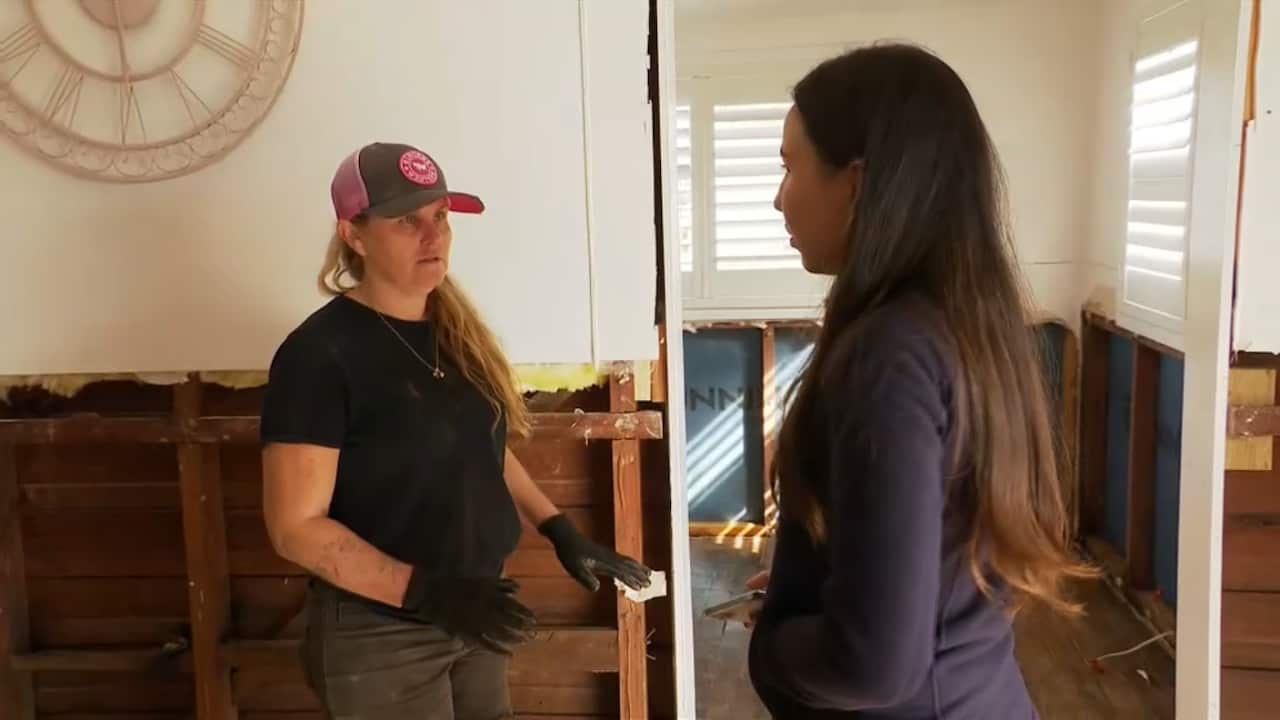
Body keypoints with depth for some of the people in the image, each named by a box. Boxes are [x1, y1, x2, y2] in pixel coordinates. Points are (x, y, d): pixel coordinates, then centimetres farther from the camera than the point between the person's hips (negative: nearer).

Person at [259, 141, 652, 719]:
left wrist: (561, 533, 5)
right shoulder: (319, 354, -18)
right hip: (379, 638, -6)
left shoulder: (456, 331, 4)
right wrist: (425, 591, -27)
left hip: (470, 620, 7)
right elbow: (296, 527, -18)